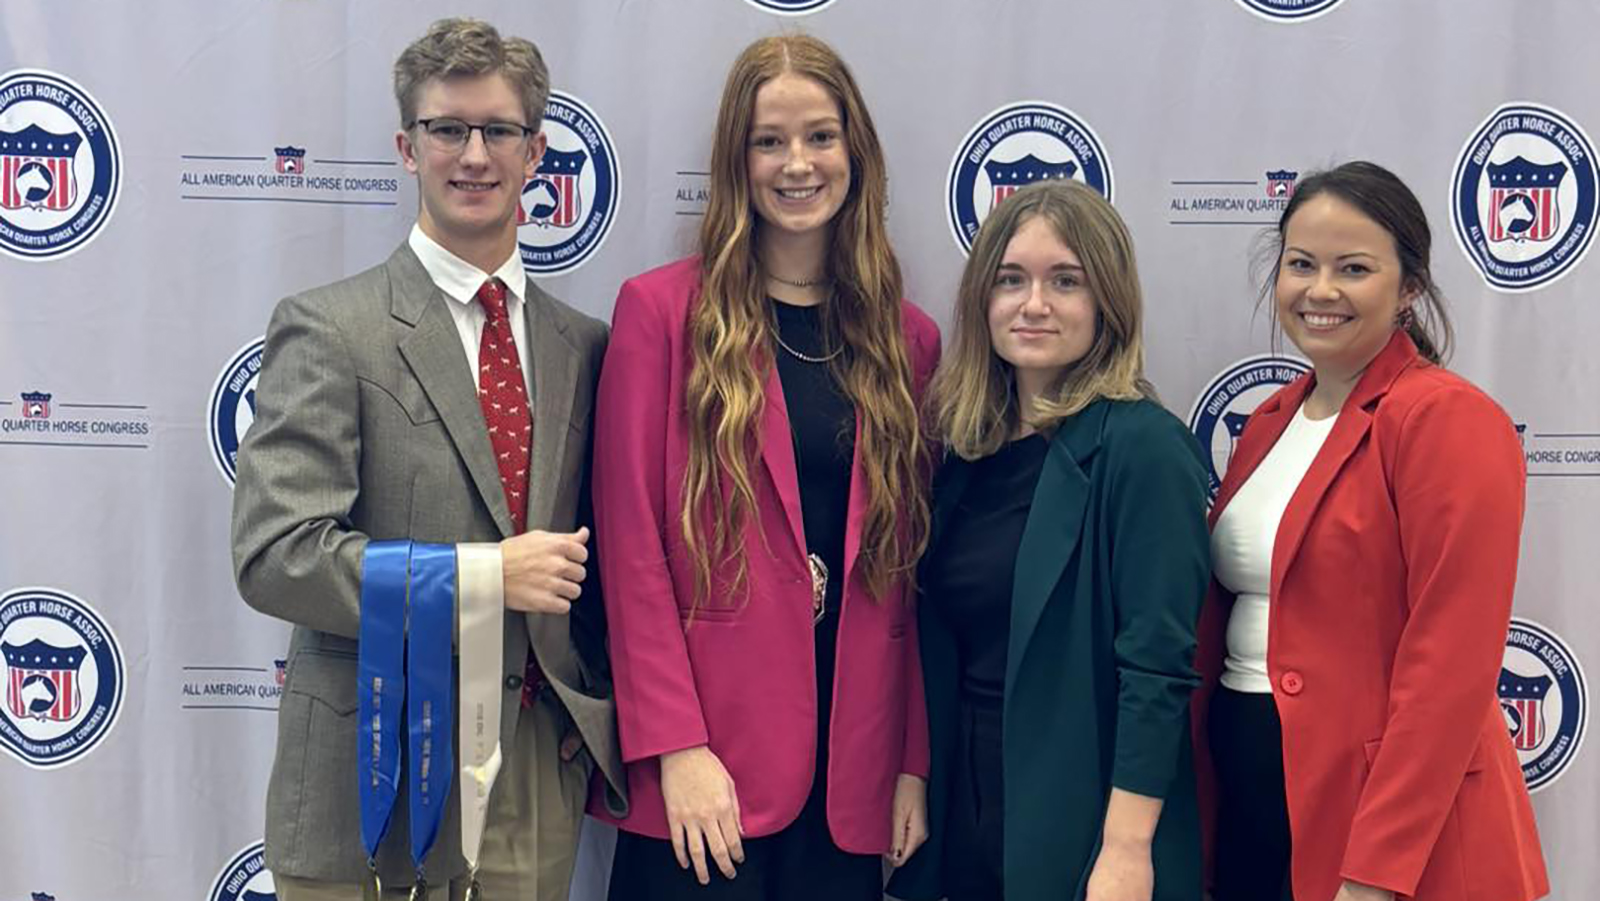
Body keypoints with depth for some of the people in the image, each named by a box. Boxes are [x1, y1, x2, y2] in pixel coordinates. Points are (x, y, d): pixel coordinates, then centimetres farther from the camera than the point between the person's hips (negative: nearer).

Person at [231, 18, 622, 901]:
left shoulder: (581, 346, 9)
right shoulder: (327, 330, -6)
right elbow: (274, 554, -14)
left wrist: (593, 717, 2)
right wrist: (484, 578, -17)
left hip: (540, 787, 4)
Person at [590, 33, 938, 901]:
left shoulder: (908, 340, 8)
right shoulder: (662, 309, -3)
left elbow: (909, 573, 8)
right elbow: (631, 545, -7)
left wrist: (914, 761, 4)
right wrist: (675, 746, -12)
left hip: (852, 780, 3)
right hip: (704, 777, -3)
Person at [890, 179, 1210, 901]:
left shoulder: (1141, 447, -13)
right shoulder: (967, 448, 6)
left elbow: (1158, 665, -17)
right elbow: (942, 644, 10)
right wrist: (917, 787, 6)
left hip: (1082, 824, -6)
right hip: (965, 814, 6)